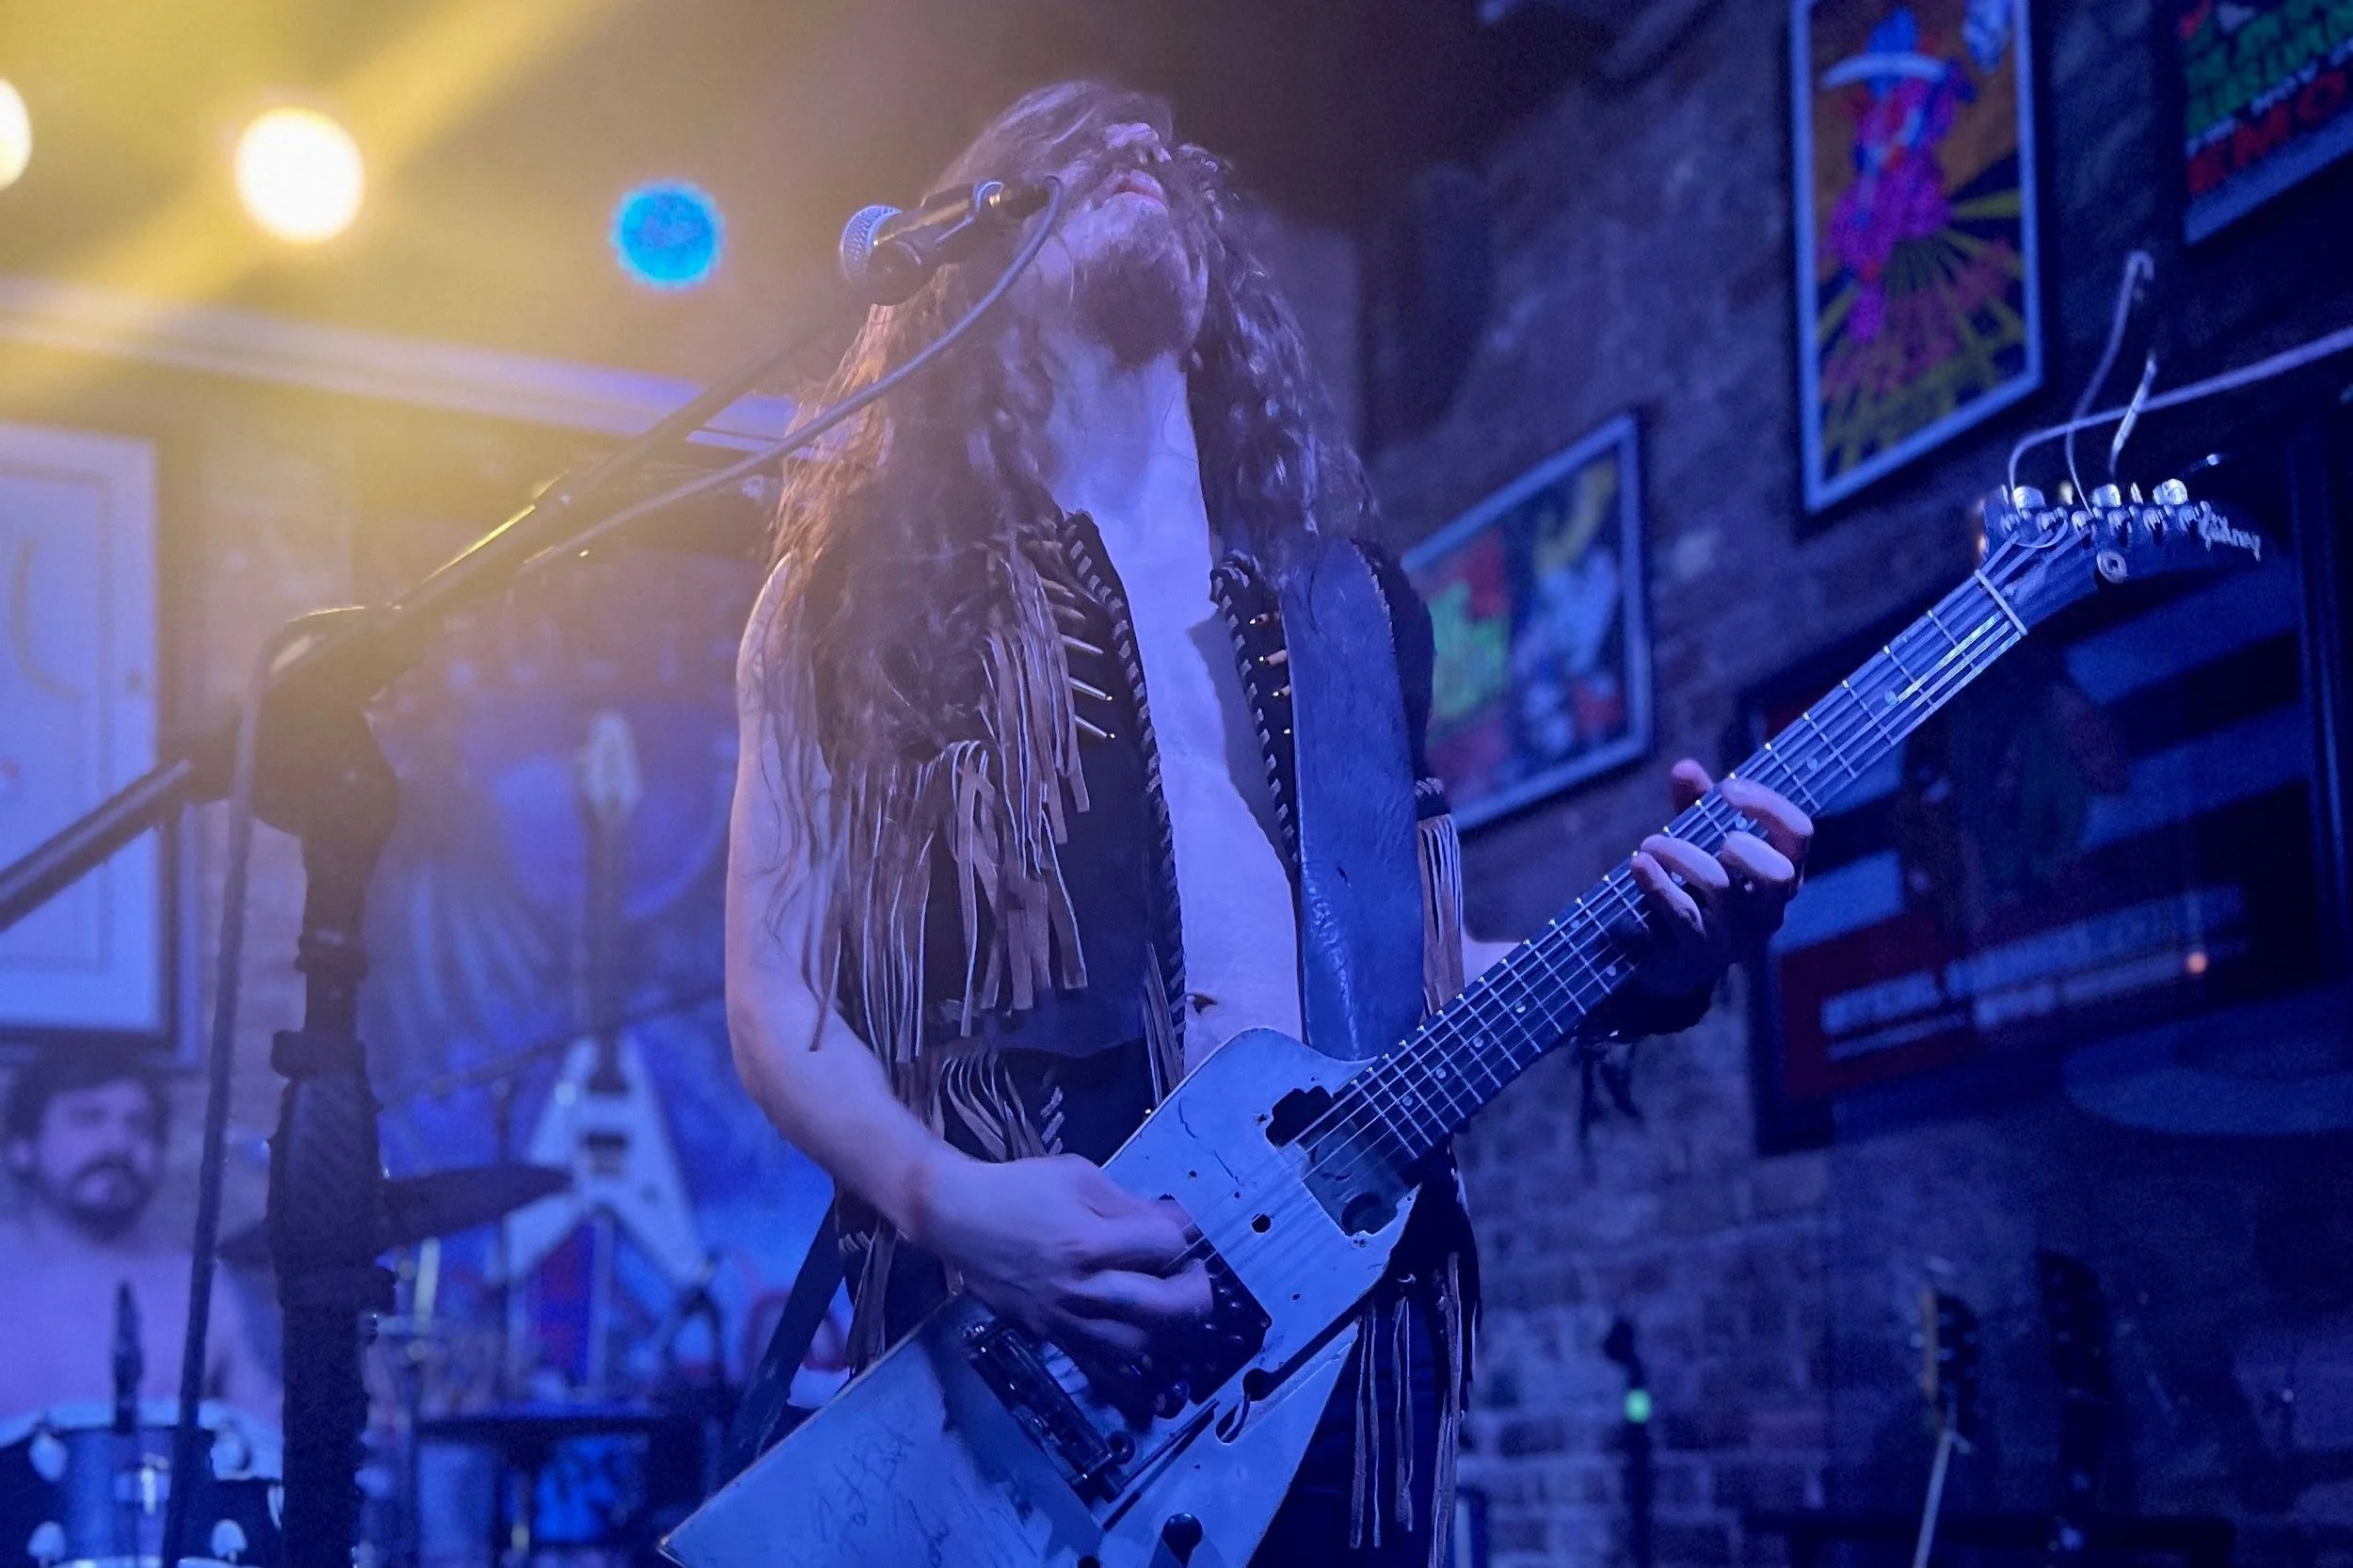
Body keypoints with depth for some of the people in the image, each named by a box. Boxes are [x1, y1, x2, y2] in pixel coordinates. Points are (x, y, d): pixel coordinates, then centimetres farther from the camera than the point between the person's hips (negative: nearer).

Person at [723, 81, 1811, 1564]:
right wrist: (945, 1200, -17)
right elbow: (777, 989, 1)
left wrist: (1638, 960, -1)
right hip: (1006, 1341, -3)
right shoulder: (870, 584, 6)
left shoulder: (1348, 598, 16)